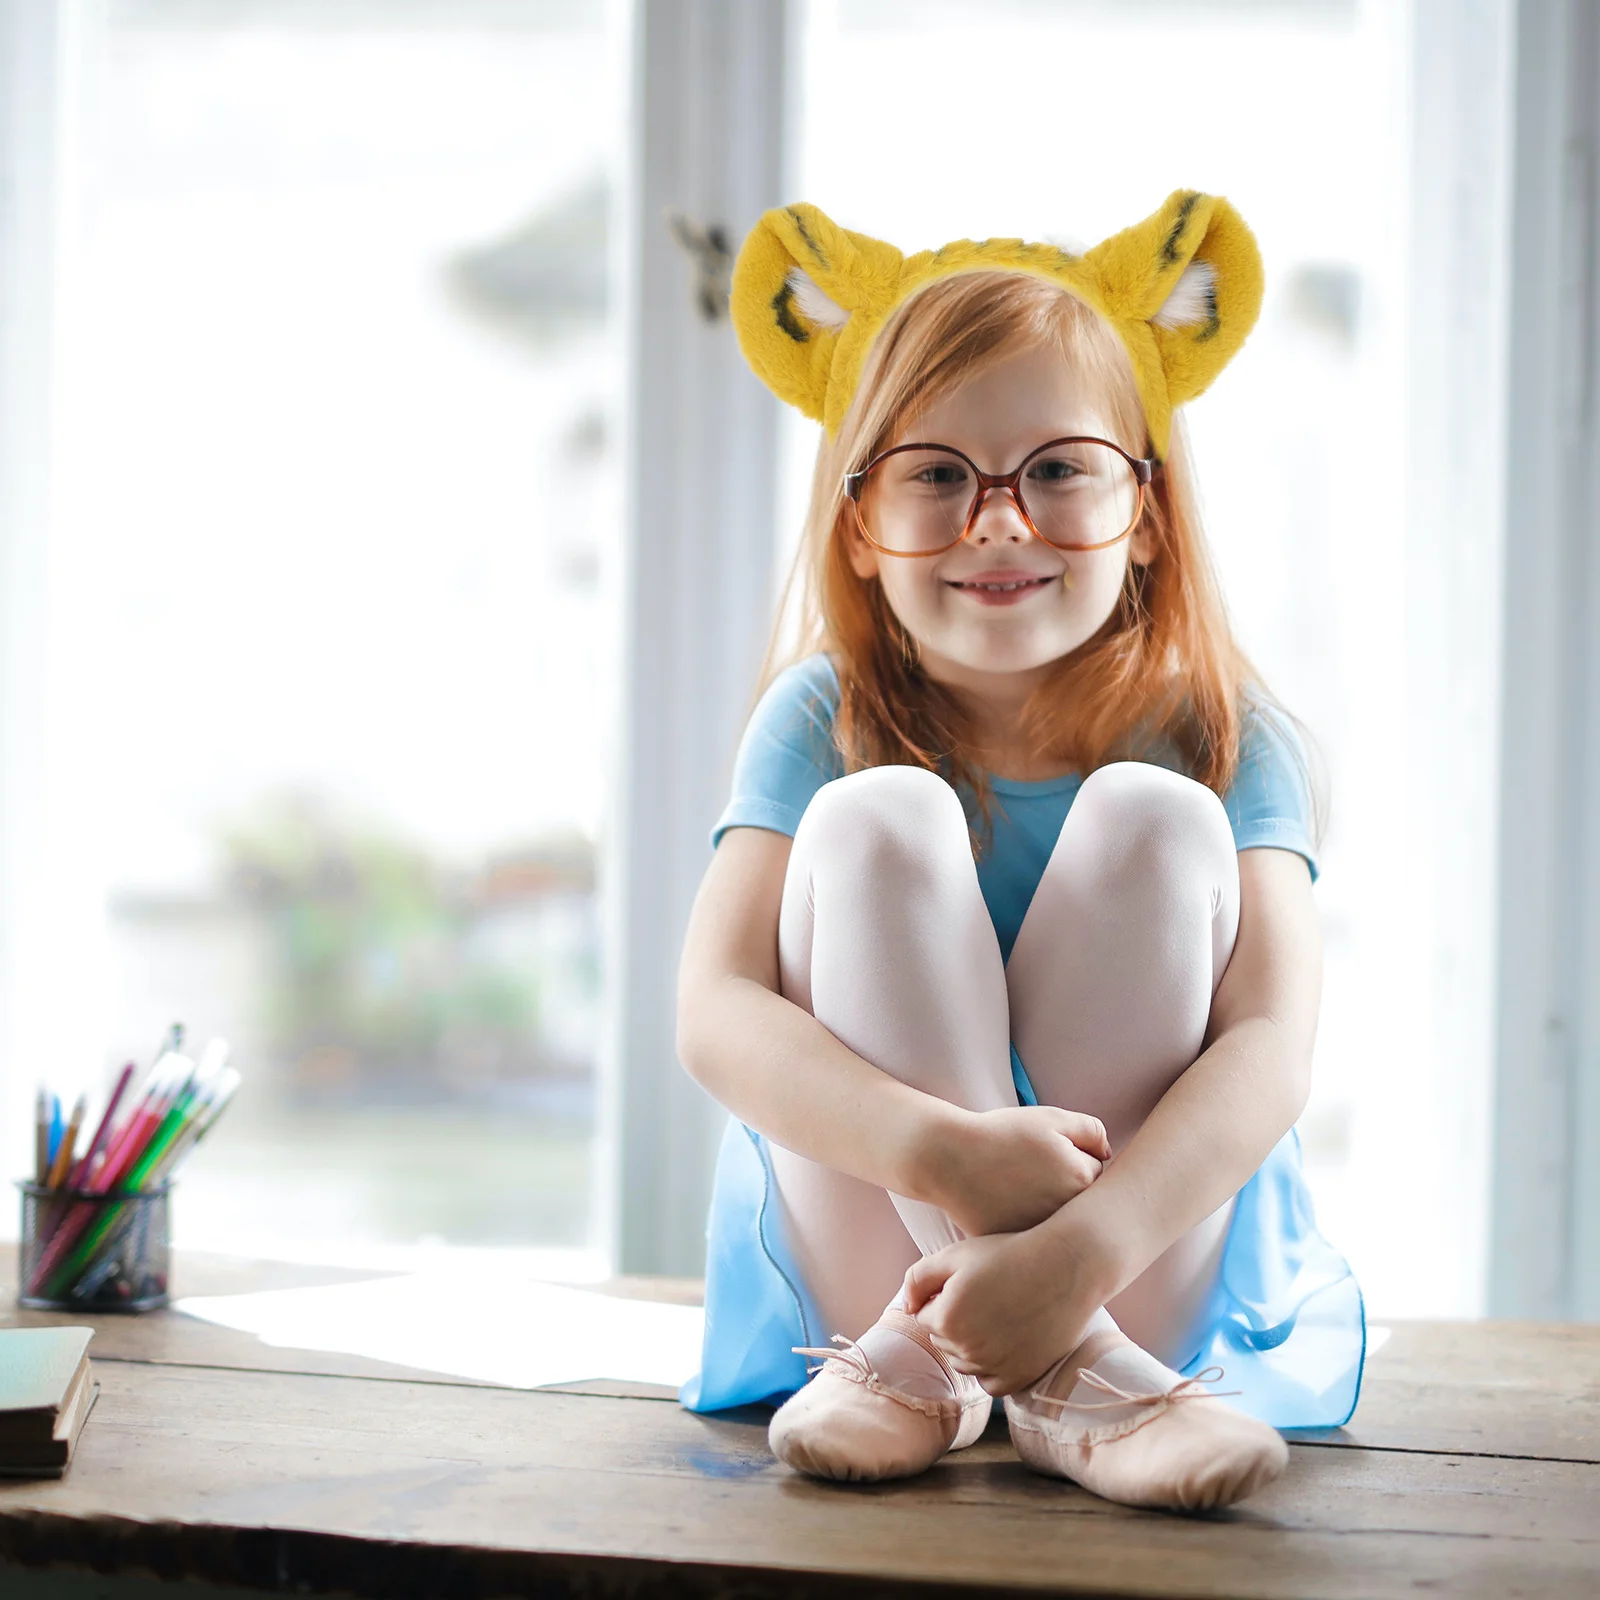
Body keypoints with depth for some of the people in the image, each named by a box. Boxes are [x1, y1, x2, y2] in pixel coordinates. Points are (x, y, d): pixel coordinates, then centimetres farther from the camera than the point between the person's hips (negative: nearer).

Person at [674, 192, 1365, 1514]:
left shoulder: (1226, 741, -6)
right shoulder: (822, 726, -4)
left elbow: (1271, 1046, -21)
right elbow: (716, 1015, -18)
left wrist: (1077, 1251, -39)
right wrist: (943, 1151, -38)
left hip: (1158, 1248, 0)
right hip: (864, 1236, 0)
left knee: (1152, 815, -21)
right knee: (878, 818, -22)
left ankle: (1013, 1359, -26)